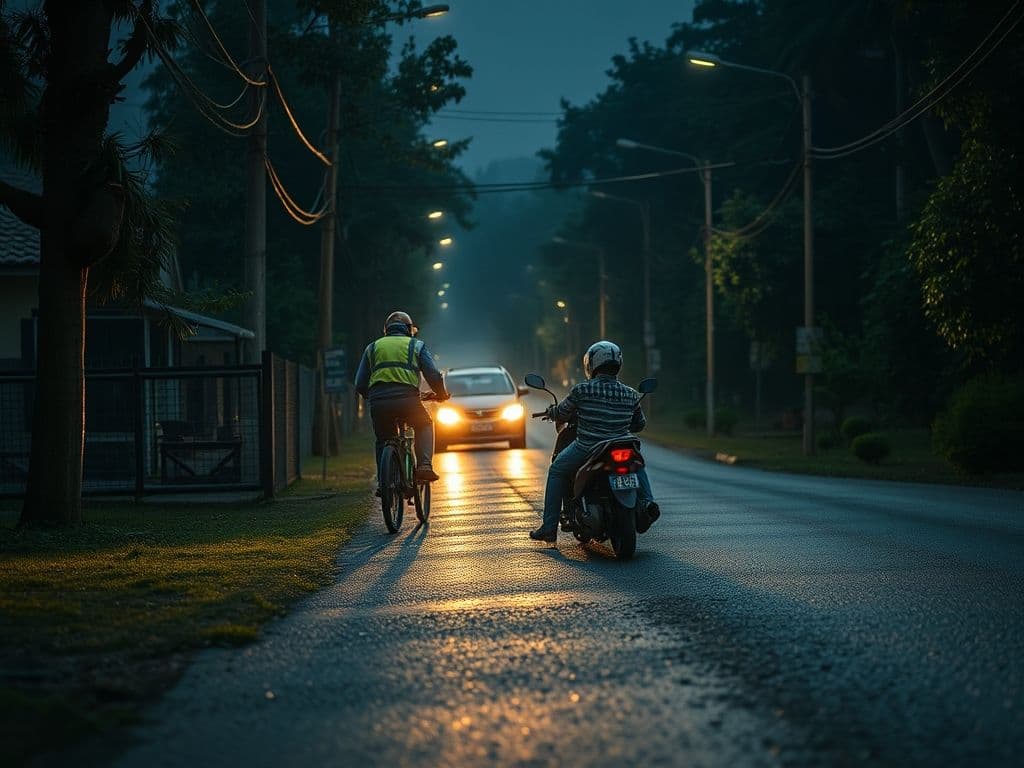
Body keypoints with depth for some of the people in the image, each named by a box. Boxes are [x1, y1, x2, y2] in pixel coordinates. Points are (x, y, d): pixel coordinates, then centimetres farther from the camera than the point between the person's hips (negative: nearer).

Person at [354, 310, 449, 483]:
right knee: (425, 426, 26)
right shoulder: (417, 346, 17)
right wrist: (442, 394, 26)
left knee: (382, 440, 25)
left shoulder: (372, 347, 22)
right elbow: (434, 376, 6)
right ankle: (424, 465, 5)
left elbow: (360, 385, 17)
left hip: (378, 403, 2)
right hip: (407, 400, -2)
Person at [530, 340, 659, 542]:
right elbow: (640, 424, 14)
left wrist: (550, 412, 27)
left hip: (585, 449, -3)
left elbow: (562, 413, 3)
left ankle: (549, 527, 17)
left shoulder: (582, 390, -10)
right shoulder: (630, 395, 1)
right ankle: (646, 501, 8)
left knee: (556, 472, 22)